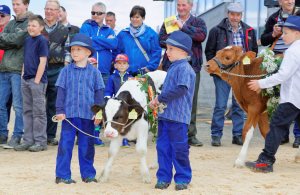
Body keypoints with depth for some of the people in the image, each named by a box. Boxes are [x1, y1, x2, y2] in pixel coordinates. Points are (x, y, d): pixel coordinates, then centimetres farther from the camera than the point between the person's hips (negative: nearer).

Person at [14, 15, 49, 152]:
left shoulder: (42, 41, -9)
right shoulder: (27, 40, 13)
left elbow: (42, 62, -14)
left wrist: (37, 80, -16)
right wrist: (23, 75, 10)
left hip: (37, 80, -8)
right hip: (26, 79, 8)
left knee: (39, 112, -2)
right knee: (27, 111, 10)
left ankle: (40, 141, 4)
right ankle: (28, 140, 16)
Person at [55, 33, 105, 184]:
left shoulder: (94, 72, 3)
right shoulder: (66, 71, 2)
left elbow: (98, 93, 5)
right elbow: (61, 91, 3)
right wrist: (60, 111, -2)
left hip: (88, 114, 1)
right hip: (69, 113, 0)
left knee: (87, 145, 9)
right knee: (65, 144, -1)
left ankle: (88, 174, 18)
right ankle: (62, 174, 4)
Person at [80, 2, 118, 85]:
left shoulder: (109, 31, 16)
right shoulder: (86, 27, 9)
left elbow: (114, 44, -5)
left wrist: (93, 39, -9)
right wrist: (106, 42, -3)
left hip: (104, 72, 3)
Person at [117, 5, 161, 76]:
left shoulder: (151, 33, 3)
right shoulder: (122, 34, 11)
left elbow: (156, 52, 0)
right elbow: (117, 52, 14)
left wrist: (150, 67, -9)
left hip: (145, 73, -2)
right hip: (127, 73, 2)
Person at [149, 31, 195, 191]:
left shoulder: (184, 68, -12)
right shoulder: (173, 68, 17)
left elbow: (181, 89, -24)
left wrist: (160, 98, -16)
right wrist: (157, 101, 10)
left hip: (178, 117, -9)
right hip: (164, 115, 9)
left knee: (179, 149, -1)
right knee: (162, 147, 9)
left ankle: (182, 178, 10)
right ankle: (164, 177, 15)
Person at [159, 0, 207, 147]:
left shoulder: (198, 22, 11)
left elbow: (202, 35, -9)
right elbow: (161, 39, 3)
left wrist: (183, 27, -12)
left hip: (191, 65, 0)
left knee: (191, 101, 0)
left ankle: (191, 135, 6)